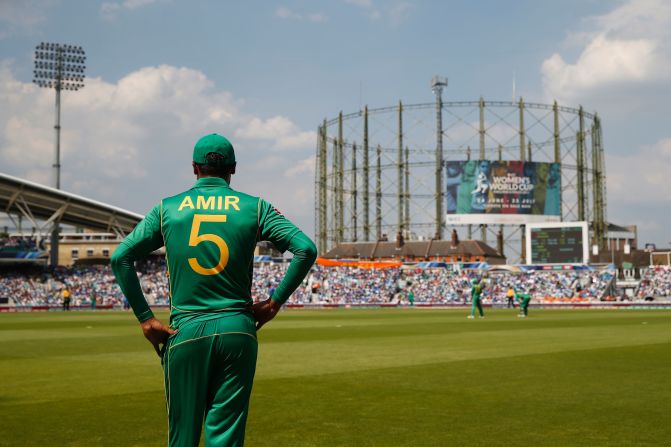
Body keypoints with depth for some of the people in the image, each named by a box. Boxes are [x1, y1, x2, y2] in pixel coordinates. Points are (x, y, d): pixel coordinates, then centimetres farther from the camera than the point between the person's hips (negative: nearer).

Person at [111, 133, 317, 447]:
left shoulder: (167, 208, 6)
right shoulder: (254, 207, 4)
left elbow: (120, 257, 0)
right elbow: (306, 249, -6)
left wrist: (145, 318, 1)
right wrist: (275, 302, 0)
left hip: (185, 333, 0)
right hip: (237, 330, 0)